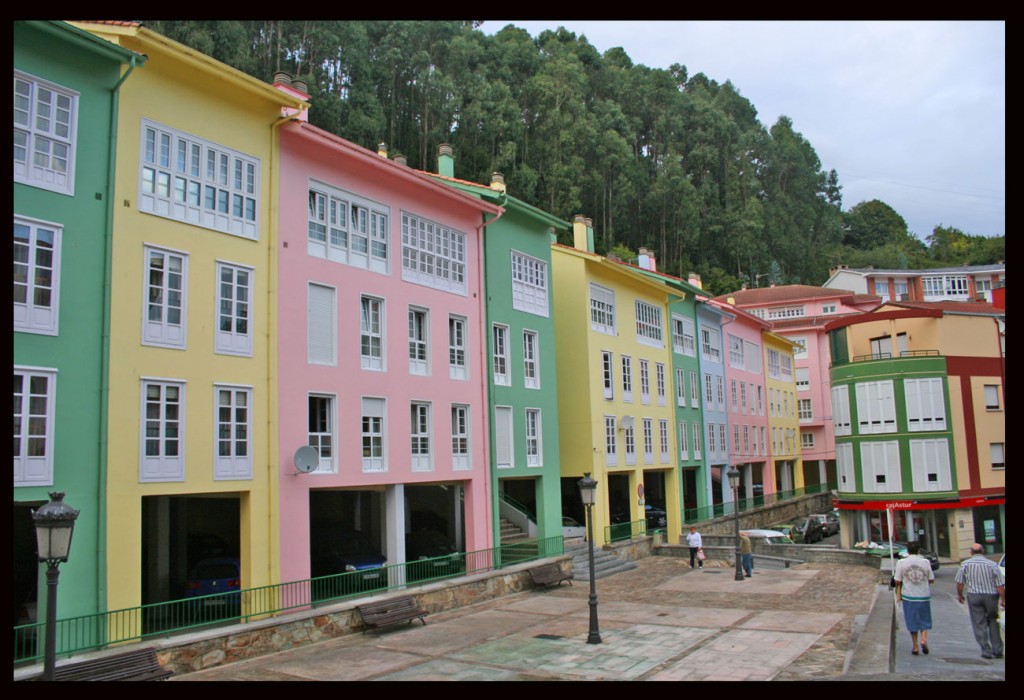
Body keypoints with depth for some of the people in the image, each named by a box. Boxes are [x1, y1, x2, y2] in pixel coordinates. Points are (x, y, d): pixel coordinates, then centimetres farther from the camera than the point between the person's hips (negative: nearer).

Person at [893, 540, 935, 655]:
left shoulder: (901, 562, -6)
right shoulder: (925, 562, -4)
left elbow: (897, 581, -6)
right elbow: (931, 579, 2)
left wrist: (898, 594, 6)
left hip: (909, 596, -1)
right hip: (924, 595, 1)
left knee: (912, 621, 9)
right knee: (924, 620, 16)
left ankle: (915, 647, 12)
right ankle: (924, 639, -6)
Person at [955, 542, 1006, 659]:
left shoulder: (966, 564, -2)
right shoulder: (992, 564, -4)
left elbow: (960, 582, -1)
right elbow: (1000, 585, -6)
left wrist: (959, 595, 14)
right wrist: (1003, 600, 3)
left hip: (974, 596, -1)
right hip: (991, 596, 1)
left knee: (979, 624, 5)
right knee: (993, 622, 18)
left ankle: (986, 651, 4)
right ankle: (997, 650, 17)